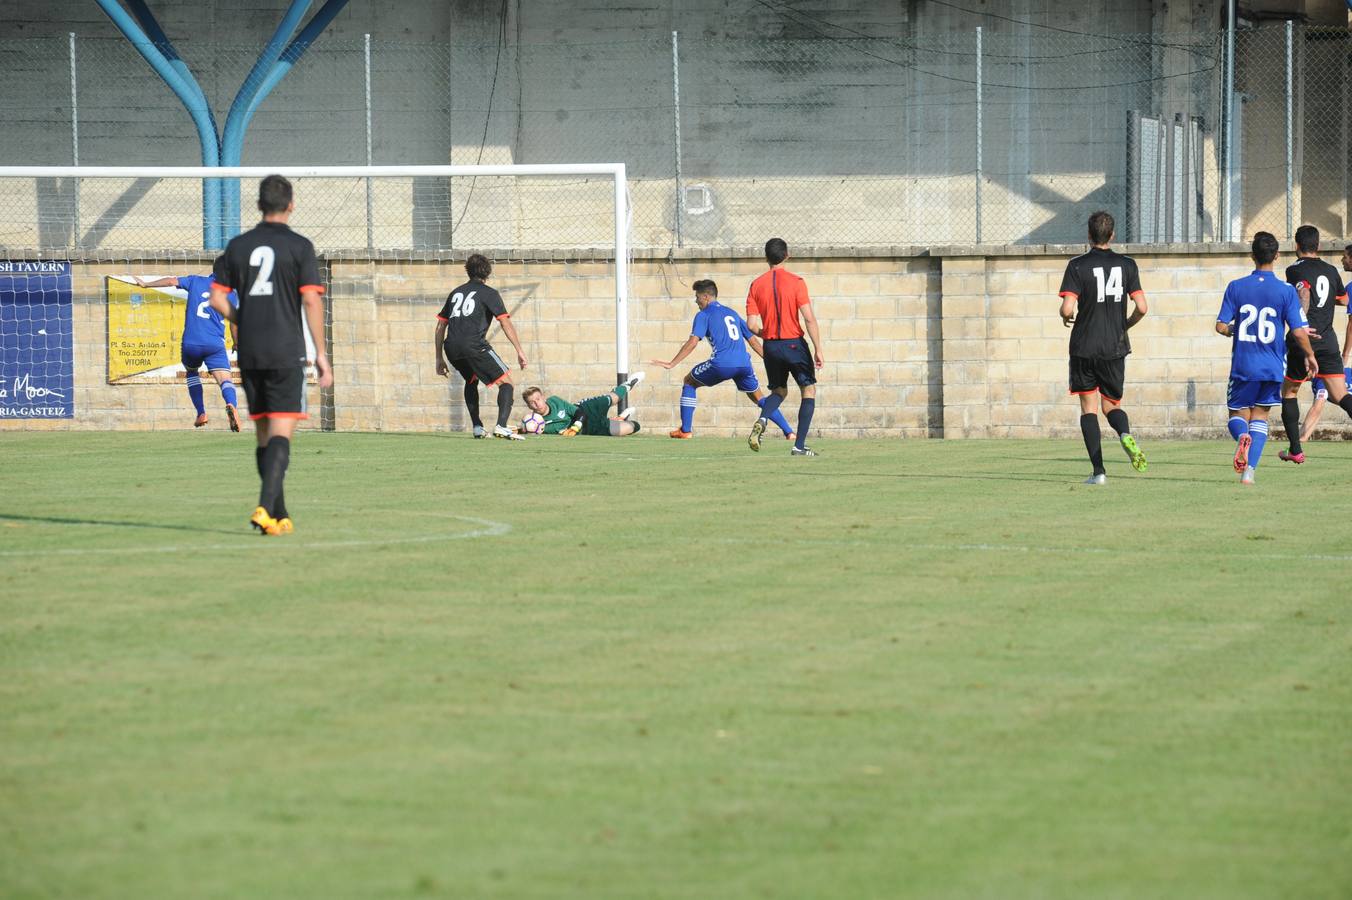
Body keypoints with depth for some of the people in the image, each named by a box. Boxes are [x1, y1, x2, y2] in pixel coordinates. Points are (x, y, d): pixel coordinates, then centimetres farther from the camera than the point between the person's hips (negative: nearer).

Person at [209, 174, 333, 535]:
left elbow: (217, 298, 4)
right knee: (281, 432, -7)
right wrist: (321, 353, -5)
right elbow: (311, 300, -9)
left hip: (249, 354, 4)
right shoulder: (299, 246, -4)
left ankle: (280, 516, 14)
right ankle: (265, 507, -24)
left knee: (263, 434, 11)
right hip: (286, 352, -4)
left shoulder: (238, 246, 7)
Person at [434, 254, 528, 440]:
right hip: (474, 344, -6)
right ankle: (501, 426, -21)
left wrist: (439, 358, 29)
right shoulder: (489, 293, 9)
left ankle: (477, 427, 21)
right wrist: (520, 351, -4)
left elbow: (440, 326, 25)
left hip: (451, 347, 6)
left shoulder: (456, 293, 26)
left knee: (471, 381, 32)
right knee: (506, 382, 0)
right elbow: (505, 323, -2)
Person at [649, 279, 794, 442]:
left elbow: (692, 342, -6)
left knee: (689, 382, 18)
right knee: (759, 399, 22)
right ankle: (788, 432, 11)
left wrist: (672, 363, -7)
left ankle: (685, 430, 12)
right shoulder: (732, 313, 24)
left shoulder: (703, 315, 7)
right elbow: (753, 340, 25)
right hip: (743, 364, 5)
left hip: (721, 364, -5)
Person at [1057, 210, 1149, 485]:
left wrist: (1067, 318, 8)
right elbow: (1141, 307, -3)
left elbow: (1067, 308, -15)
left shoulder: (1077, 266, -7)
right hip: (1115, 347, 2)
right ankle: (1125, 434, -21)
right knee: (1112, 404, 14)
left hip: (1084, 348, -2)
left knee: (1089, 408, 5)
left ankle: (1098, 470, -4)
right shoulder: (1127, 265, 1)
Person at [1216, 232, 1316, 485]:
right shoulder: (1286, 291, -7)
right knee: (1260, 416, 14)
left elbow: (1221, 326, -3)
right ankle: (1249, 470, 0)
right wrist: (1309, 356, 7)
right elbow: (1298, 332, -10)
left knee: (1237, 415, 14)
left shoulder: (1236, 287, -3)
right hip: (1272, 367, 0)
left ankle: (1242, 436, -22)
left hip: (1242, 366, 0)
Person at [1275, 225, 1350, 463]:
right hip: (1328, 341, 4)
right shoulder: (1331, 271, 14)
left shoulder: (1295, 270, -3)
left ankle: (1295, 450, 15)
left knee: (1289, 391, 15)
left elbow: (1304, 292, -24)